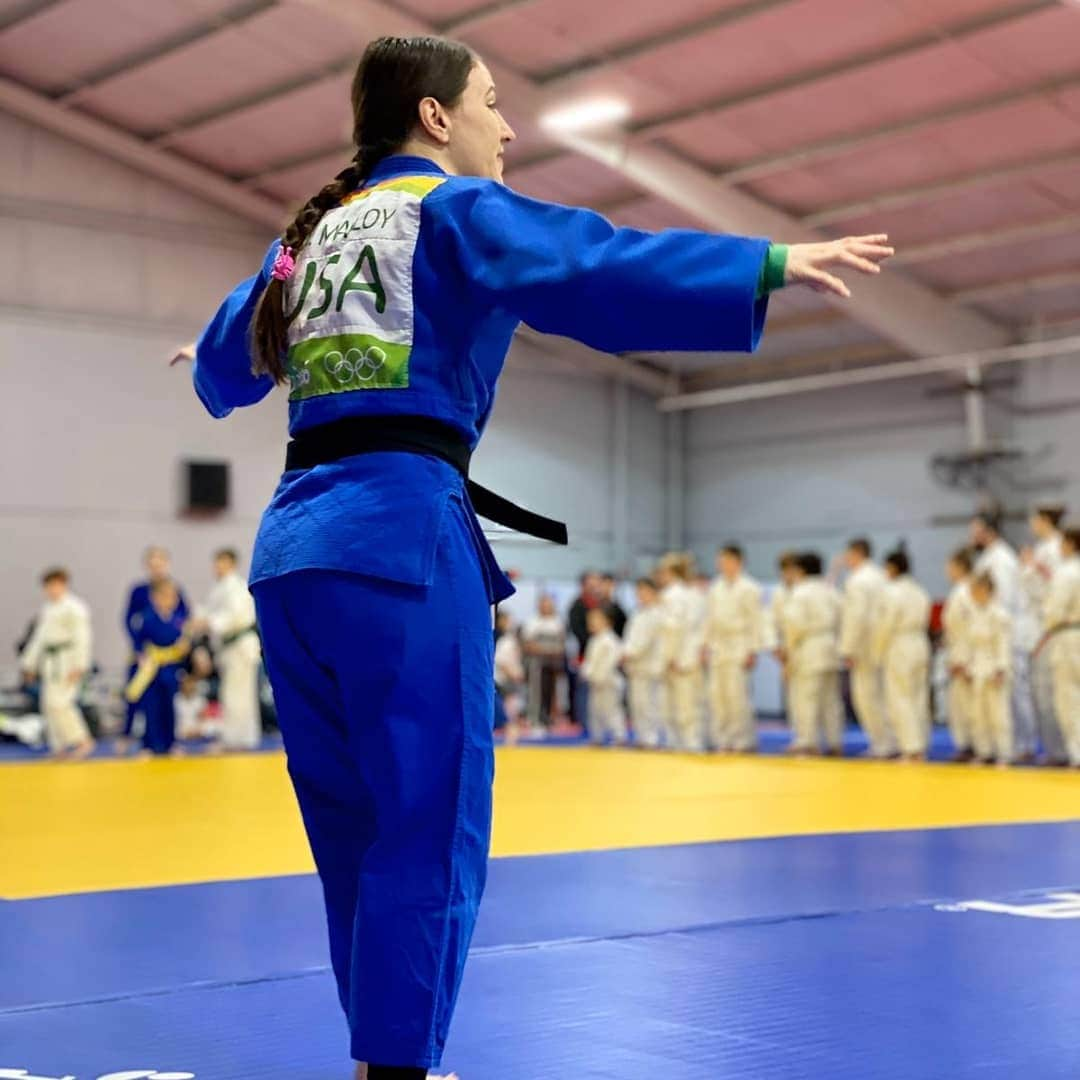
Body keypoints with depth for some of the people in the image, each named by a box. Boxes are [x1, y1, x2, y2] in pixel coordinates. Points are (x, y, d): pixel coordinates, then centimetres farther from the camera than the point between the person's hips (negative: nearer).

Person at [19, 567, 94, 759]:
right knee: (51, 704, 7)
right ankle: (60, 747, 13)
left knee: (58, 702, -16)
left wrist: (79, 666, -21)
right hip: (51, 662, 9)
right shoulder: (47, 608, 17)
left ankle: (83, 741, -10)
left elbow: (82, 638, -16)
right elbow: (39, 637, 23)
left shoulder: (74, 608, -11)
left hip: (67, 661, -9)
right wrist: (30, 663, 23)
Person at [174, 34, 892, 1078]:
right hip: (402, 533, -8)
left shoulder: (312, 233, 23)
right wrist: (773, 263, -23)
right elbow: (588, 268, -17)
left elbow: (230, 362, 37)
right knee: (429, 837, -3)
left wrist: (212, 363, 61)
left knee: (356, 834, 15)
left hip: (293, 541, 8)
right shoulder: (454, 209, 2)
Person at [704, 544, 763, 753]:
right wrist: (706, 643, 14)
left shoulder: (748, 588, -4)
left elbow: (756, 620, -6)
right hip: (718, 647, 6)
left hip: (739, 647, -6)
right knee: (717, 694, 3)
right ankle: (723, 739, 9)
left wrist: (753, 650, -10)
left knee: (737, 695, -12)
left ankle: (744, 740, -6)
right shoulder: (716, 588, 15)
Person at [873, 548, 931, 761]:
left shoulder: (893, 592, -14)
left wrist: (878, 653, -2)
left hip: (899, 648, -7)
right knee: (919, 698, 11)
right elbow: (924, 622, 11)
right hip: (921, 645, 8)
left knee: (900, 699, -3)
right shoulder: (921, 592, 8)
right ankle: (921, 747, 15)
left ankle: (912, 748, -7)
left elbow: (886, 625, -13)